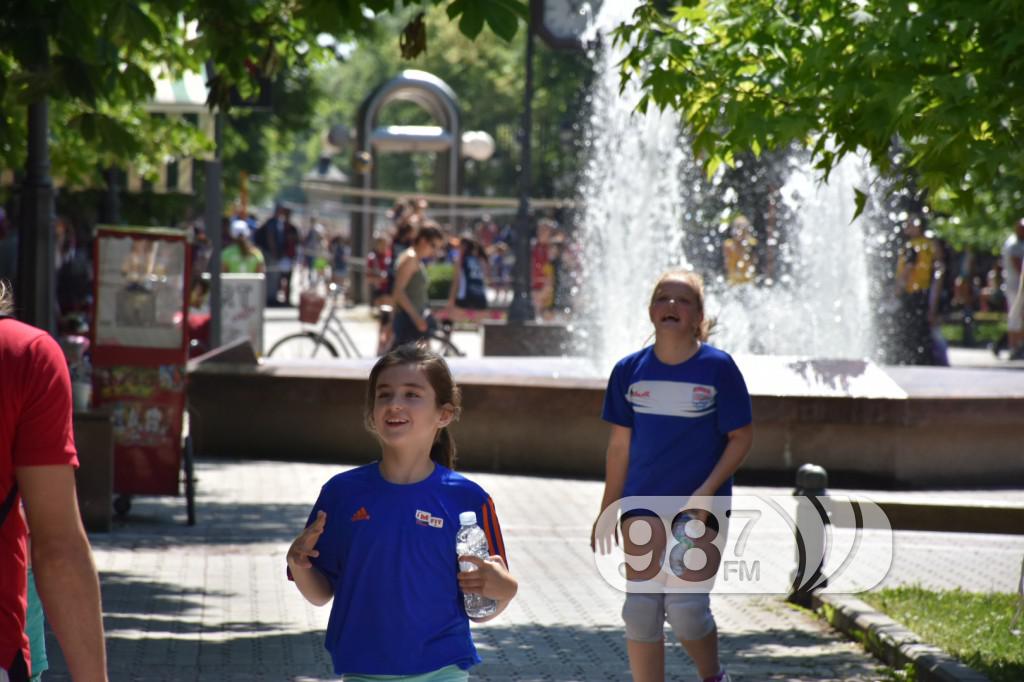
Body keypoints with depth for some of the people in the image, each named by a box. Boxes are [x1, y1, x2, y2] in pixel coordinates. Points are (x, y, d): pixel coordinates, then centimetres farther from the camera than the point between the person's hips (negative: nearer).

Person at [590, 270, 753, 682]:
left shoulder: (717, 367, -7)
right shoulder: (630, 370, 2)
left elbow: (741, 438, -4)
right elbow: (620, 443, 10)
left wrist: (706, 491, -15)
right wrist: (608, 509, 10)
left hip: (700, 507, -3)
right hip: (643, 502, 3)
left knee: (685, 609, -10)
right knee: (641, 610, -3)